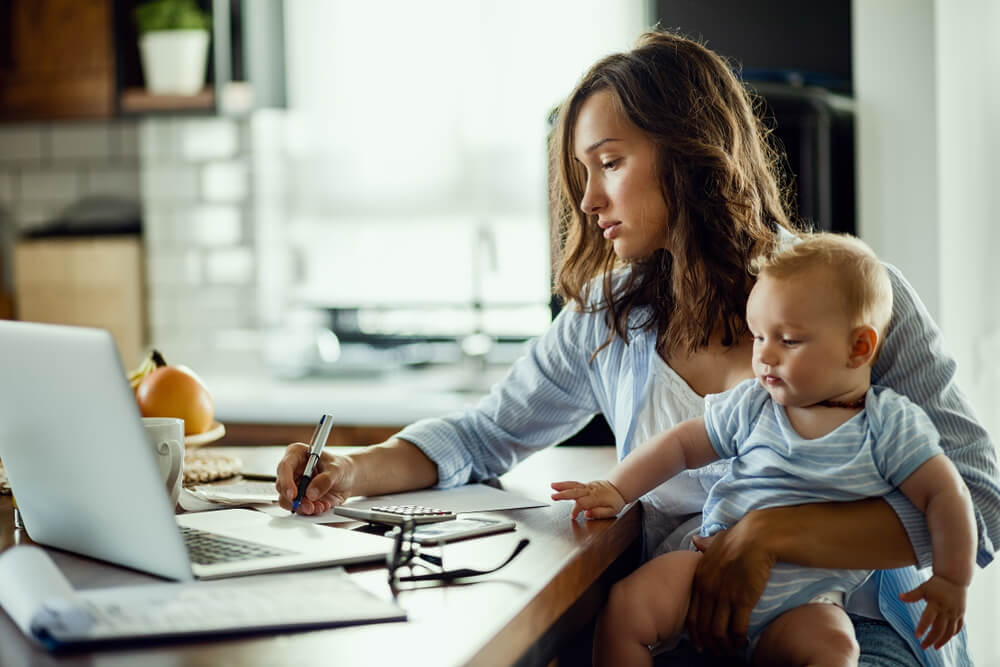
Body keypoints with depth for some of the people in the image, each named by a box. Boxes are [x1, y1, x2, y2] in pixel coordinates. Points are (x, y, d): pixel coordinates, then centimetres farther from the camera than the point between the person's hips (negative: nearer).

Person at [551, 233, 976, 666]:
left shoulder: (890, 426, -4)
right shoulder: (752, 406, 7)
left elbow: (945, 493, -3)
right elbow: (681, 444, 12)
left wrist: (951, 581, -6)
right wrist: (615, 490, 1)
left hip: (804, 601, -3)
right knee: (625, 607, -19)